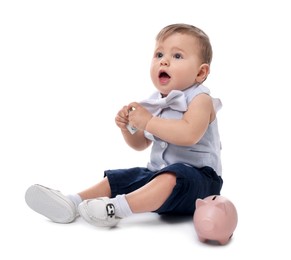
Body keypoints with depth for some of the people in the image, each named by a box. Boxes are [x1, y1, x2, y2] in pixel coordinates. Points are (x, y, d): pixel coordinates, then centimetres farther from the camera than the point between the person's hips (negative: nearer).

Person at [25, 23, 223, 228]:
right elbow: (140, 144, 18)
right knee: (116, 179, 5)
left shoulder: (200, 100, -12)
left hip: (197, 175, -8)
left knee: (173, 178, -38)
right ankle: (73, 203, -8)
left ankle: (118, 208, -48)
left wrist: (148, 122, -25)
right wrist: (127, 126, -4)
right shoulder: (155, 102, 10)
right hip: (158, 171, 8)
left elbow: (189, 134, -33)